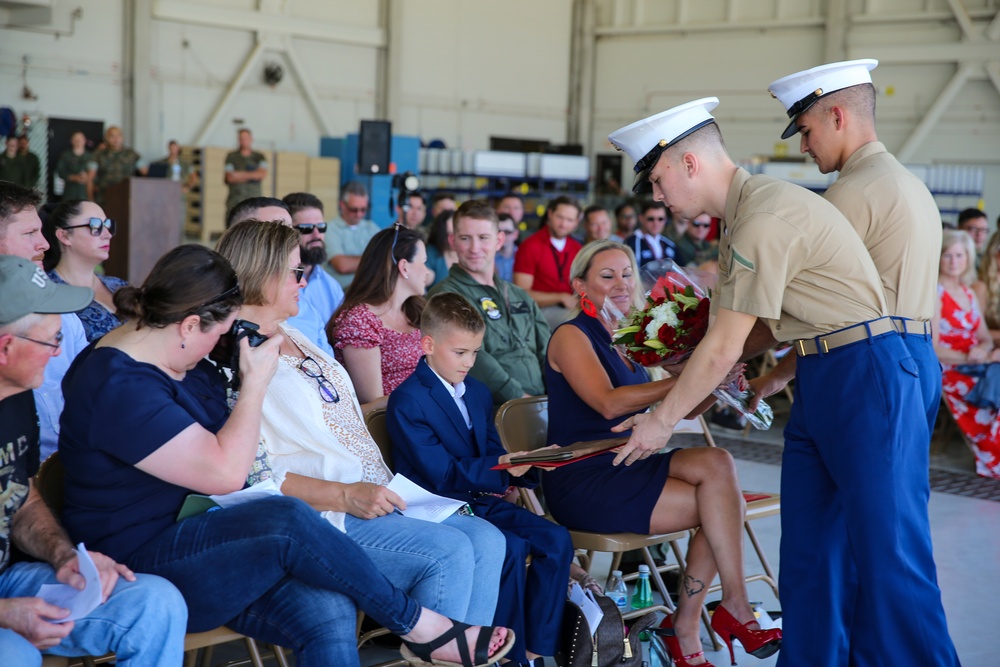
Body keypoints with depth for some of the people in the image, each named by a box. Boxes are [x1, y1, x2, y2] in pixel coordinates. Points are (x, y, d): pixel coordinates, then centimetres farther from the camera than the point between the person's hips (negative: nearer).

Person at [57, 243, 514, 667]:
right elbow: (225, 472, -23)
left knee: (328, 614, -22)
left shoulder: (178, 362, 11)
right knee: (289, 522, -30)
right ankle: (420, 625, -10)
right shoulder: (119, 387, -20)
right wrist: (255, 381, -12)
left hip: (202, 537, 8)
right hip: (142, 567, -8)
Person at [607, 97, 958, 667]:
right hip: (818, 380, 10)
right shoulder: (744, 215, 13)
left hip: (865, 374, -10)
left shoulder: (765, 218, -18)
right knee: (807, 553, 11)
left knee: (887, 553, -7)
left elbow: (723, 349, -15)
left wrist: (662, 421, -4)